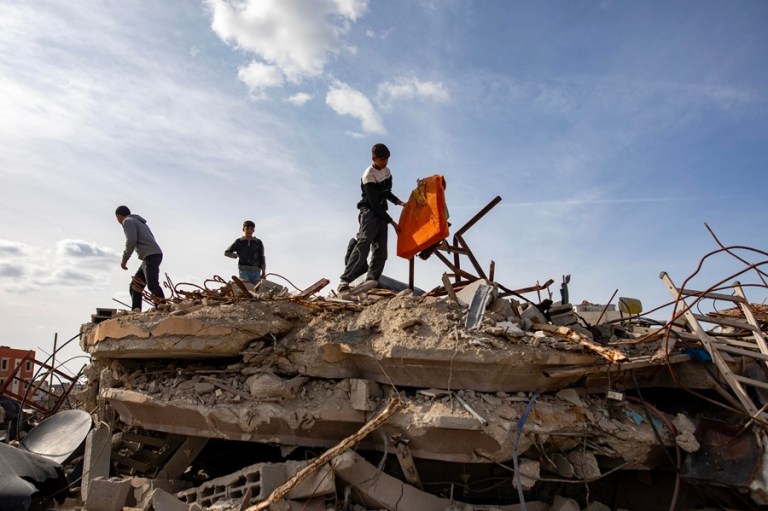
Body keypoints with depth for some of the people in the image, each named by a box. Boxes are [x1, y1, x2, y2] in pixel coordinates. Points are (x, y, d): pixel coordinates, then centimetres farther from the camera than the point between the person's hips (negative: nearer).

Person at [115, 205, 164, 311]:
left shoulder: (128, 221, 0)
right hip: (154, 256, 10)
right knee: (135, 287, 10)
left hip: (151, 256, -10)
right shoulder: (140, 222, 28)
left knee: (152, 284, -23)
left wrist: (124, 259, -8)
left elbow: (131, 241, -15)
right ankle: (136, 312, 2)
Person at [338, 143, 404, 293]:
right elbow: (374, 204, -18)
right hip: (369, 212, -8)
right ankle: (344, 281, -31)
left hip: (381, 213, 8)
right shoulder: (369, 175, -14)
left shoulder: (386, 171, 12)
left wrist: (399, 202, 8)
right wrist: (392, 222, -17)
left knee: (381, 250, 0)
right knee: (364, 243, -24)